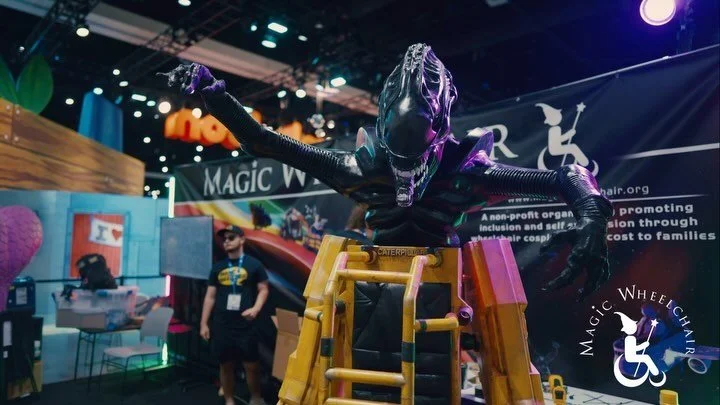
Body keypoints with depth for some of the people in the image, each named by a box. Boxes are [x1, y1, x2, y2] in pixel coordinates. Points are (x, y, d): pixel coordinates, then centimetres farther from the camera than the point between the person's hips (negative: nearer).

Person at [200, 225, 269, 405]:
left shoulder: (254, 264, 0)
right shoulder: (218, 267, 10)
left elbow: (263, 289, 0)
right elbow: (210, 296, 12)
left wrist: (256, 309, -17)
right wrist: (204, 324, 9)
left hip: (245, 325, -3)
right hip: (221, 326, 3)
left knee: (251, 365, 1)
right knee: (226, 365, 10)